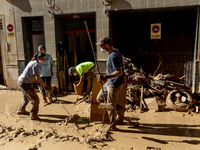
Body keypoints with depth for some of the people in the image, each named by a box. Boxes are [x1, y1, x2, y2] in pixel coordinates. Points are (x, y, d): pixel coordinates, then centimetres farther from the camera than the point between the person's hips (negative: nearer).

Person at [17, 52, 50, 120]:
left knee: (26, 97, 30)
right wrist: (45, 85, -16)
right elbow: (37, 78, -26)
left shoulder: (33, 62, 11)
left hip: (21, 81, 11)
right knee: (35, 99, -4)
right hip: (25, 83, -11)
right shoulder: (36, 64, -20)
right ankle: (33, 115, 6)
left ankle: (21, 110, 50)